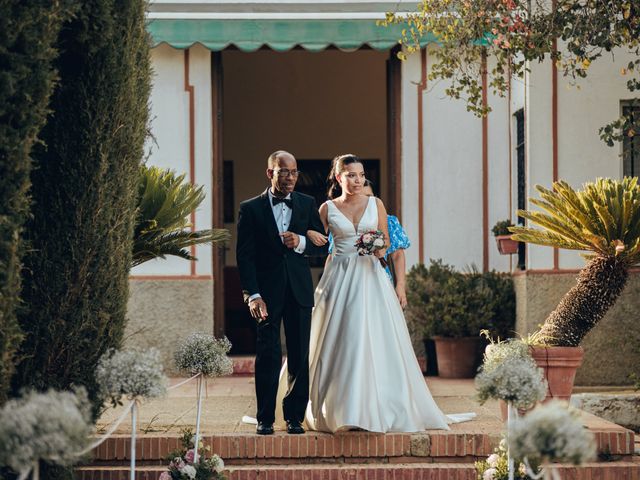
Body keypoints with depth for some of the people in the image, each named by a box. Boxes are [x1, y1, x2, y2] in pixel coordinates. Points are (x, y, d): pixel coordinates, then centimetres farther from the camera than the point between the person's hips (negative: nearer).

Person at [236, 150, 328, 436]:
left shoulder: (307, 204, 10)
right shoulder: (251, 209, 2)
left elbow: (323, 244, 10)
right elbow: (244, 255, -3)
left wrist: (301, 242, -12)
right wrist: (252, 295, -12)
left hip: (299, 291, 3)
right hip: (267, 291, -2)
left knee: (300, 356, 2)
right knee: (268, 355, -5)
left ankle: (294, 416, 11)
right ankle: (265, 419, 3)